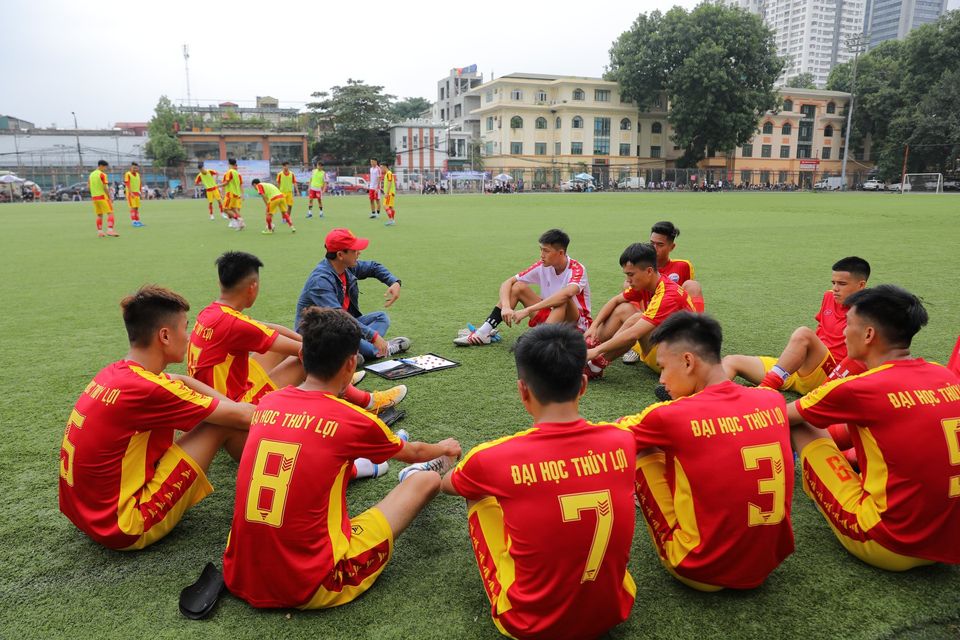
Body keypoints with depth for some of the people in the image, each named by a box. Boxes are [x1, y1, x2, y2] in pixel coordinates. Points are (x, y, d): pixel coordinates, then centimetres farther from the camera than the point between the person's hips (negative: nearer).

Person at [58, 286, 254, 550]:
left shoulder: (113, 373, 0)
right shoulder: (146, 388, -24)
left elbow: (180, 382, 15)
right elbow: (240, 415, -16)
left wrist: (231, 404, 6)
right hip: (124, 530, -9)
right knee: (224, 425, -10)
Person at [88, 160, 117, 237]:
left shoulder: (91, 174, 13)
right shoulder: (102, 175, -10)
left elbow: (89, 186, 14)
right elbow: (105, 188, -15)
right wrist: (110, 198, -10)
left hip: (94, 197, 8)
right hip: (103, 196, -7)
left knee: (99, 215, 12)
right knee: (110, 213, -6)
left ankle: (99, 232, 10)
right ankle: (110, 230, -18)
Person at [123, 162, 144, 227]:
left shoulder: (138, 174, 13)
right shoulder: (127, 174, -8)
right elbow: (127, 184, -16)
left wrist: (140, 192, 14)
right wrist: (131, 193, -25)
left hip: (137, 193, 7)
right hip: (131, 193, -7)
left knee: (137, 208, 8)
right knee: (133, 207, -9)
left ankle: (138, 221, 11)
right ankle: (134, 222, -10)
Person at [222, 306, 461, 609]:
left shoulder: (267, 404, 1)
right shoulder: (354, 420, -11)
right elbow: (413, 453, 13)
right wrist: (443, 448, 36)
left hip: (239, 578, 6)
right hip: (311, 588, -5)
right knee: (426, 479, 10)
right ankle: (413, 479, 42)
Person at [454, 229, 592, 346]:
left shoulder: (577, 269, -21)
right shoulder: (542, 266, -5)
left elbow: (565, 294, -43)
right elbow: (507, 282, -7)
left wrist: (527, 310, -45)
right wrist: (506, 307, -27)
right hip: (549, 317, 5)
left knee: (564, 299, -36)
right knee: (518, 287, -8)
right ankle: (483, 334, -13)